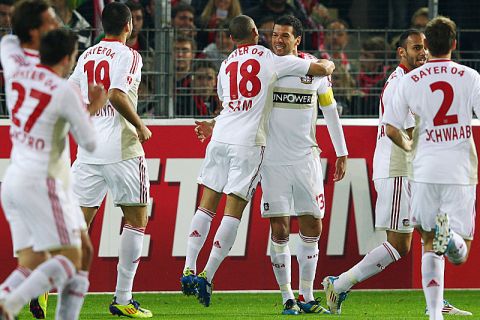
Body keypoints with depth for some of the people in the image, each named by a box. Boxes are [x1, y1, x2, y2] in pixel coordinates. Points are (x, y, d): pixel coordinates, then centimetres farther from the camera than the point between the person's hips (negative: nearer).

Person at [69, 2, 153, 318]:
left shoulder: (86, 56, 13)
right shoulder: (128, 55, -6)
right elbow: (117, 95, -20)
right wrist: (140, 126, -8)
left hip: (88, 148, 6)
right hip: (121, 148, -6)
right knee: (136, 218, 6)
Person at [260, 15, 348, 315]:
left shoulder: (315, 70, 2)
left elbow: (330, 111, 13)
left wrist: (342, 153, 15)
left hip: (306, 158, 1)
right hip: (274, 161, -1)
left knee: (312, 229, 2)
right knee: (279, 230, -5)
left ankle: (306, 297, 12)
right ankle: (288, 298, 2)